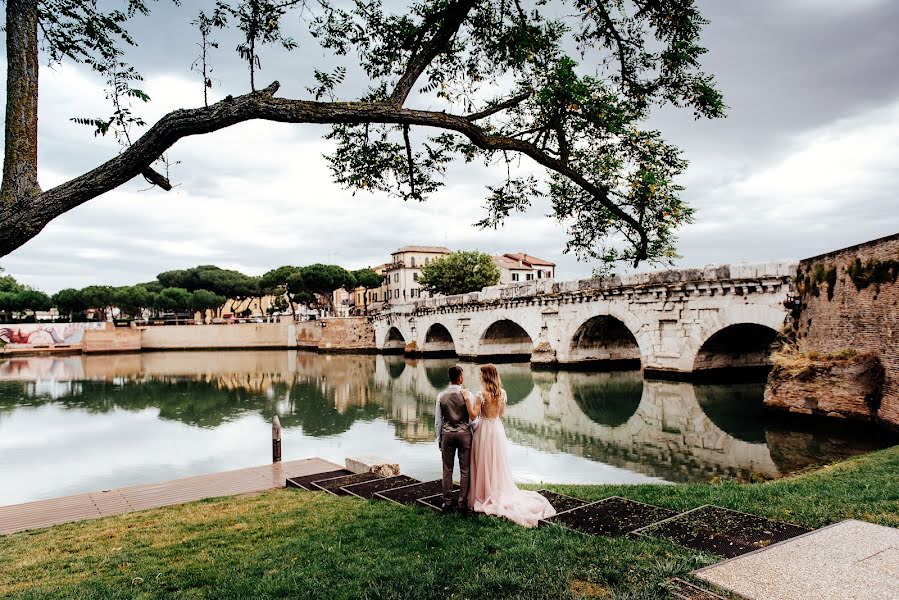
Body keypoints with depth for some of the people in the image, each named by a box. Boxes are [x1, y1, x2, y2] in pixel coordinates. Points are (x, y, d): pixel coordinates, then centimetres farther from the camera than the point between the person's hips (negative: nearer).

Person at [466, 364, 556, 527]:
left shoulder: (481, 394, -19)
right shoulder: (502, 393, -2)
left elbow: (474, 415, -19)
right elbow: (502, 413, 9)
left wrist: (468, 399, -18)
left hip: (484, 430, -5)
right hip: (498, 429, 5)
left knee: (484, 464, 8)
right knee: (498, 463, 16)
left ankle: (486, 495, 16)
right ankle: (501, 491, 24)